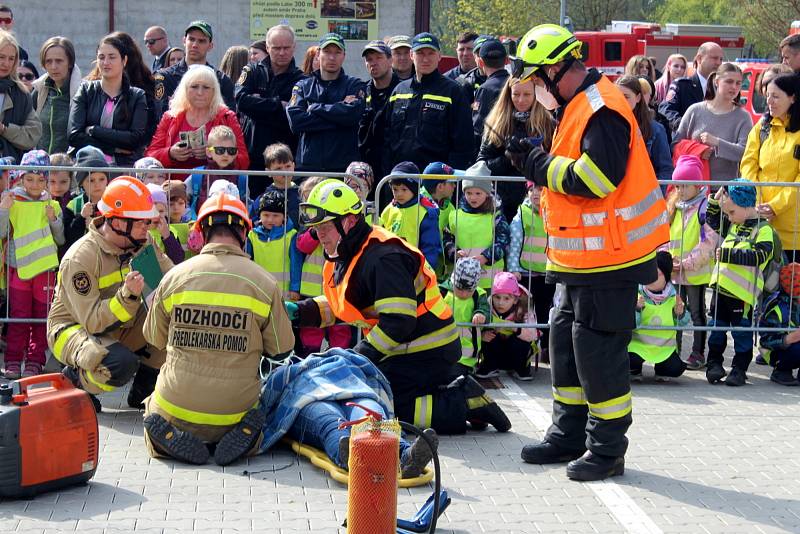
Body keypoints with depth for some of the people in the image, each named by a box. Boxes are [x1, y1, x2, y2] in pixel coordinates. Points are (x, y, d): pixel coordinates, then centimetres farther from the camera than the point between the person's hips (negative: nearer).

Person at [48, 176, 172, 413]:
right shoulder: (80, 258, -27)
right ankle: (74, 378, -2)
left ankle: (141, 393, 3)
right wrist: (128, 295, -42)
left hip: (117, 326, 7)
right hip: (74, 328, -7)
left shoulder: (142, 242, -7)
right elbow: (92, 322, -28)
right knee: (122, 364, -36)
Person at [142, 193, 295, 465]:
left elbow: (155, 339, 10)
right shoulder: (264, 283, -7)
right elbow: (281, 350, 2)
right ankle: (241, 434, -3)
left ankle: (169, 436, -3)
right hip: (234, 410, 0)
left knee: (152, 407, 32)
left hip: (176, 409, 0)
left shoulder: (174, 277, -4)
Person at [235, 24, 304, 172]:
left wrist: (257, 106, -11)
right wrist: (278, 105, -11)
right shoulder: (252, 71, 10)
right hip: (252, 153, 1)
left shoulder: (301, 80, 3)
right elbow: (241, 100, -9)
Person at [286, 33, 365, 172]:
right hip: (307, 165, 1)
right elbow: (295, 121, -3)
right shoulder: (302, 86, 14)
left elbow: (353, 113, -10)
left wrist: (315, 108, -3)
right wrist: (337, 118, -7)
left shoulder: (354, 85, 10)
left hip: (344, 166, -1)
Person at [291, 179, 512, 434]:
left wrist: (360, 356, -28)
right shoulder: (344, 257, 10)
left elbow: (399, 321, -29)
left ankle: (467, 403, -5)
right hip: (402, 352, 10)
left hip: (426, 353, -10)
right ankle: (458, 394, 12)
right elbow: (340, 307, 19)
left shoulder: (382, 258, -23)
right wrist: (298, 311, 4)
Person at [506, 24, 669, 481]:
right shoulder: (579, 107, 14)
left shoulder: (602, 109, -18)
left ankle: (607, 449, 5)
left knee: (598, 349, -5)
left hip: (608, 255, -11)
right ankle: (569, 434, 28)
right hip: (584, 256, 11)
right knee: (567, 338, 17)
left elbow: (596, 178, -28)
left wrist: (539, 164, -18)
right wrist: (537, 161, 2)